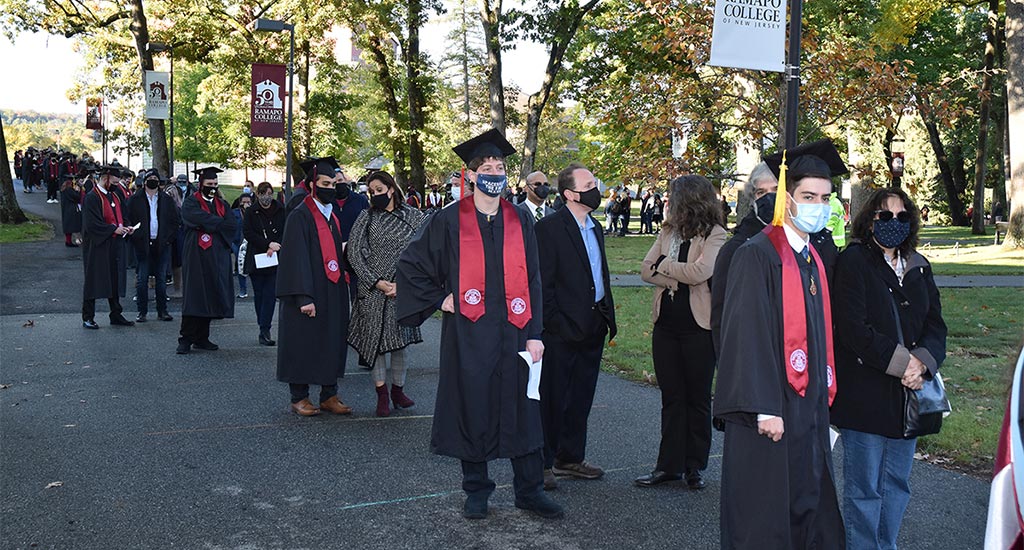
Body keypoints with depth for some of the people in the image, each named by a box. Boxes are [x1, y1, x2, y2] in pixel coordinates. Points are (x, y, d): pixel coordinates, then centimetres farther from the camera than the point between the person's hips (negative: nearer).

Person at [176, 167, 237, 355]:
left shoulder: (222, 204, 16)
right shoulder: (191, 202, 2)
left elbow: (232, 226, 1)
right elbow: (200, 218, -18)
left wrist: (210, 226, -9)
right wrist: (219, 223, -7)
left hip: (217, 258, 5)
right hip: (196, 255, -5)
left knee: (210, 298, 5)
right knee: (193, 297, -8)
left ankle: (201, 338, 13)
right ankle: (186, 339, -4)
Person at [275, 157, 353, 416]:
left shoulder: (333, 215, 13)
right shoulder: (300, 216, -10)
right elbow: (297, 258, -16)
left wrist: (342, 293, 14)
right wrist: (304, 297, -22)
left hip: (333, 294, 7)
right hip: (309, 295, -7)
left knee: (332, 343, 10)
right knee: (304, 343, 0)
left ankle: (329, 395, 18)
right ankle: (299, 397, 11)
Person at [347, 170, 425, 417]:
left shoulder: (413, 216, 2)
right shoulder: (366, 217, 3)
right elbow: (353, 253, -2)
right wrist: (377, 282, -10)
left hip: (403, 290, 0)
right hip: (372, 288, 0)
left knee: (399, 341, 5)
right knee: (375, 339, 1)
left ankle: (398, 390, 17)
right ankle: (381, 394, 8)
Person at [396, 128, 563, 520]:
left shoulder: (520, 221, 6)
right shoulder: (449, 221, -1)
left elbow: (532, 280, 6)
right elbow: (410, 265, 5)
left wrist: (534, 334, 0)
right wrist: (439, 299, -3)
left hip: (513, 330, 2)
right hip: (467, 331, -2)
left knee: (522, 410, 6)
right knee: (472, 410, 6)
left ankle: (529, 490, 18)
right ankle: (476, 489, 22)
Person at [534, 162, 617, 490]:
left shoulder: (595, 228, 14)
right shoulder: (550, 228, -11)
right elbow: (541, 282, -14)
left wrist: (608, 316, 13)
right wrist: (555, 324, -18)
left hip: (592, 329, 8)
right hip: (563, 330, -8)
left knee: (581, 399, 16)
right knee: (552, 399, 2)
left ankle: (570, 457, 29)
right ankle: (541, 463, 13)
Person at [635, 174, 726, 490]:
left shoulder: (714, 235, -7)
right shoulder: (668, 232, 9)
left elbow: (699, 272, -21)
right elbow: (646, 271, 1)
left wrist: (664, 265, -9)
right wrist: (676, 279, -13)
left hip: (698, 326, -5)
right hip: (666, 325, 5)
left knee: (698, 398, 7)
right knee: (671, 397, 10)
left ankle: (694, 466, 18)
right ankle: (669, 465, 16)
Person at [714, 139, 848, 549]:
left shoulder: (814, 260, 13)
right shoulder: (757, 256, -13)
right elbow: (748, 335, -18)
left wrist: (824, 391, 15)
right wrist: (765, 408, -22)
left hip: (810, 407, 8)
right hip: (772, 410, -8)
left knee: (808, 507, 14)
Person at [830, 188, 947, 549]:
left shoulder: (919, 268, 13)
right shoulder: (853, 261, -7)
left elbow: (935, 325, 7)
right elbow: (854, 329, -15)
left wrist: (923, 362, -12)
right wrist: (901, 361, -16)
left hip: (908, 392, 6)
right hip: (865, 394, -6)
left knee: (897, 485, 14)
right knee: (865, 488, 1)